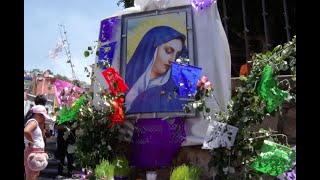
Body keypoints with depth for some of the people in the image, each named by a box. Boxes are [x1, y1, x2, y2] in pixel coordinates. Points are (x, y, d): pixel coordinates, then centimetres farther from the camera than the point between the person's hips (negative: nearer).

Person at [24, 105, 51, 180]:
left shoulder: (36, 123, 17)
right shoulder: (33, 121, -13)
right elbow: (26, 131, -34)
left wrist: (41, 125, 14)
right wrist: (31, 142, -22)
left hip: (37, 152, 10)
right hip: (33, 152, -10)